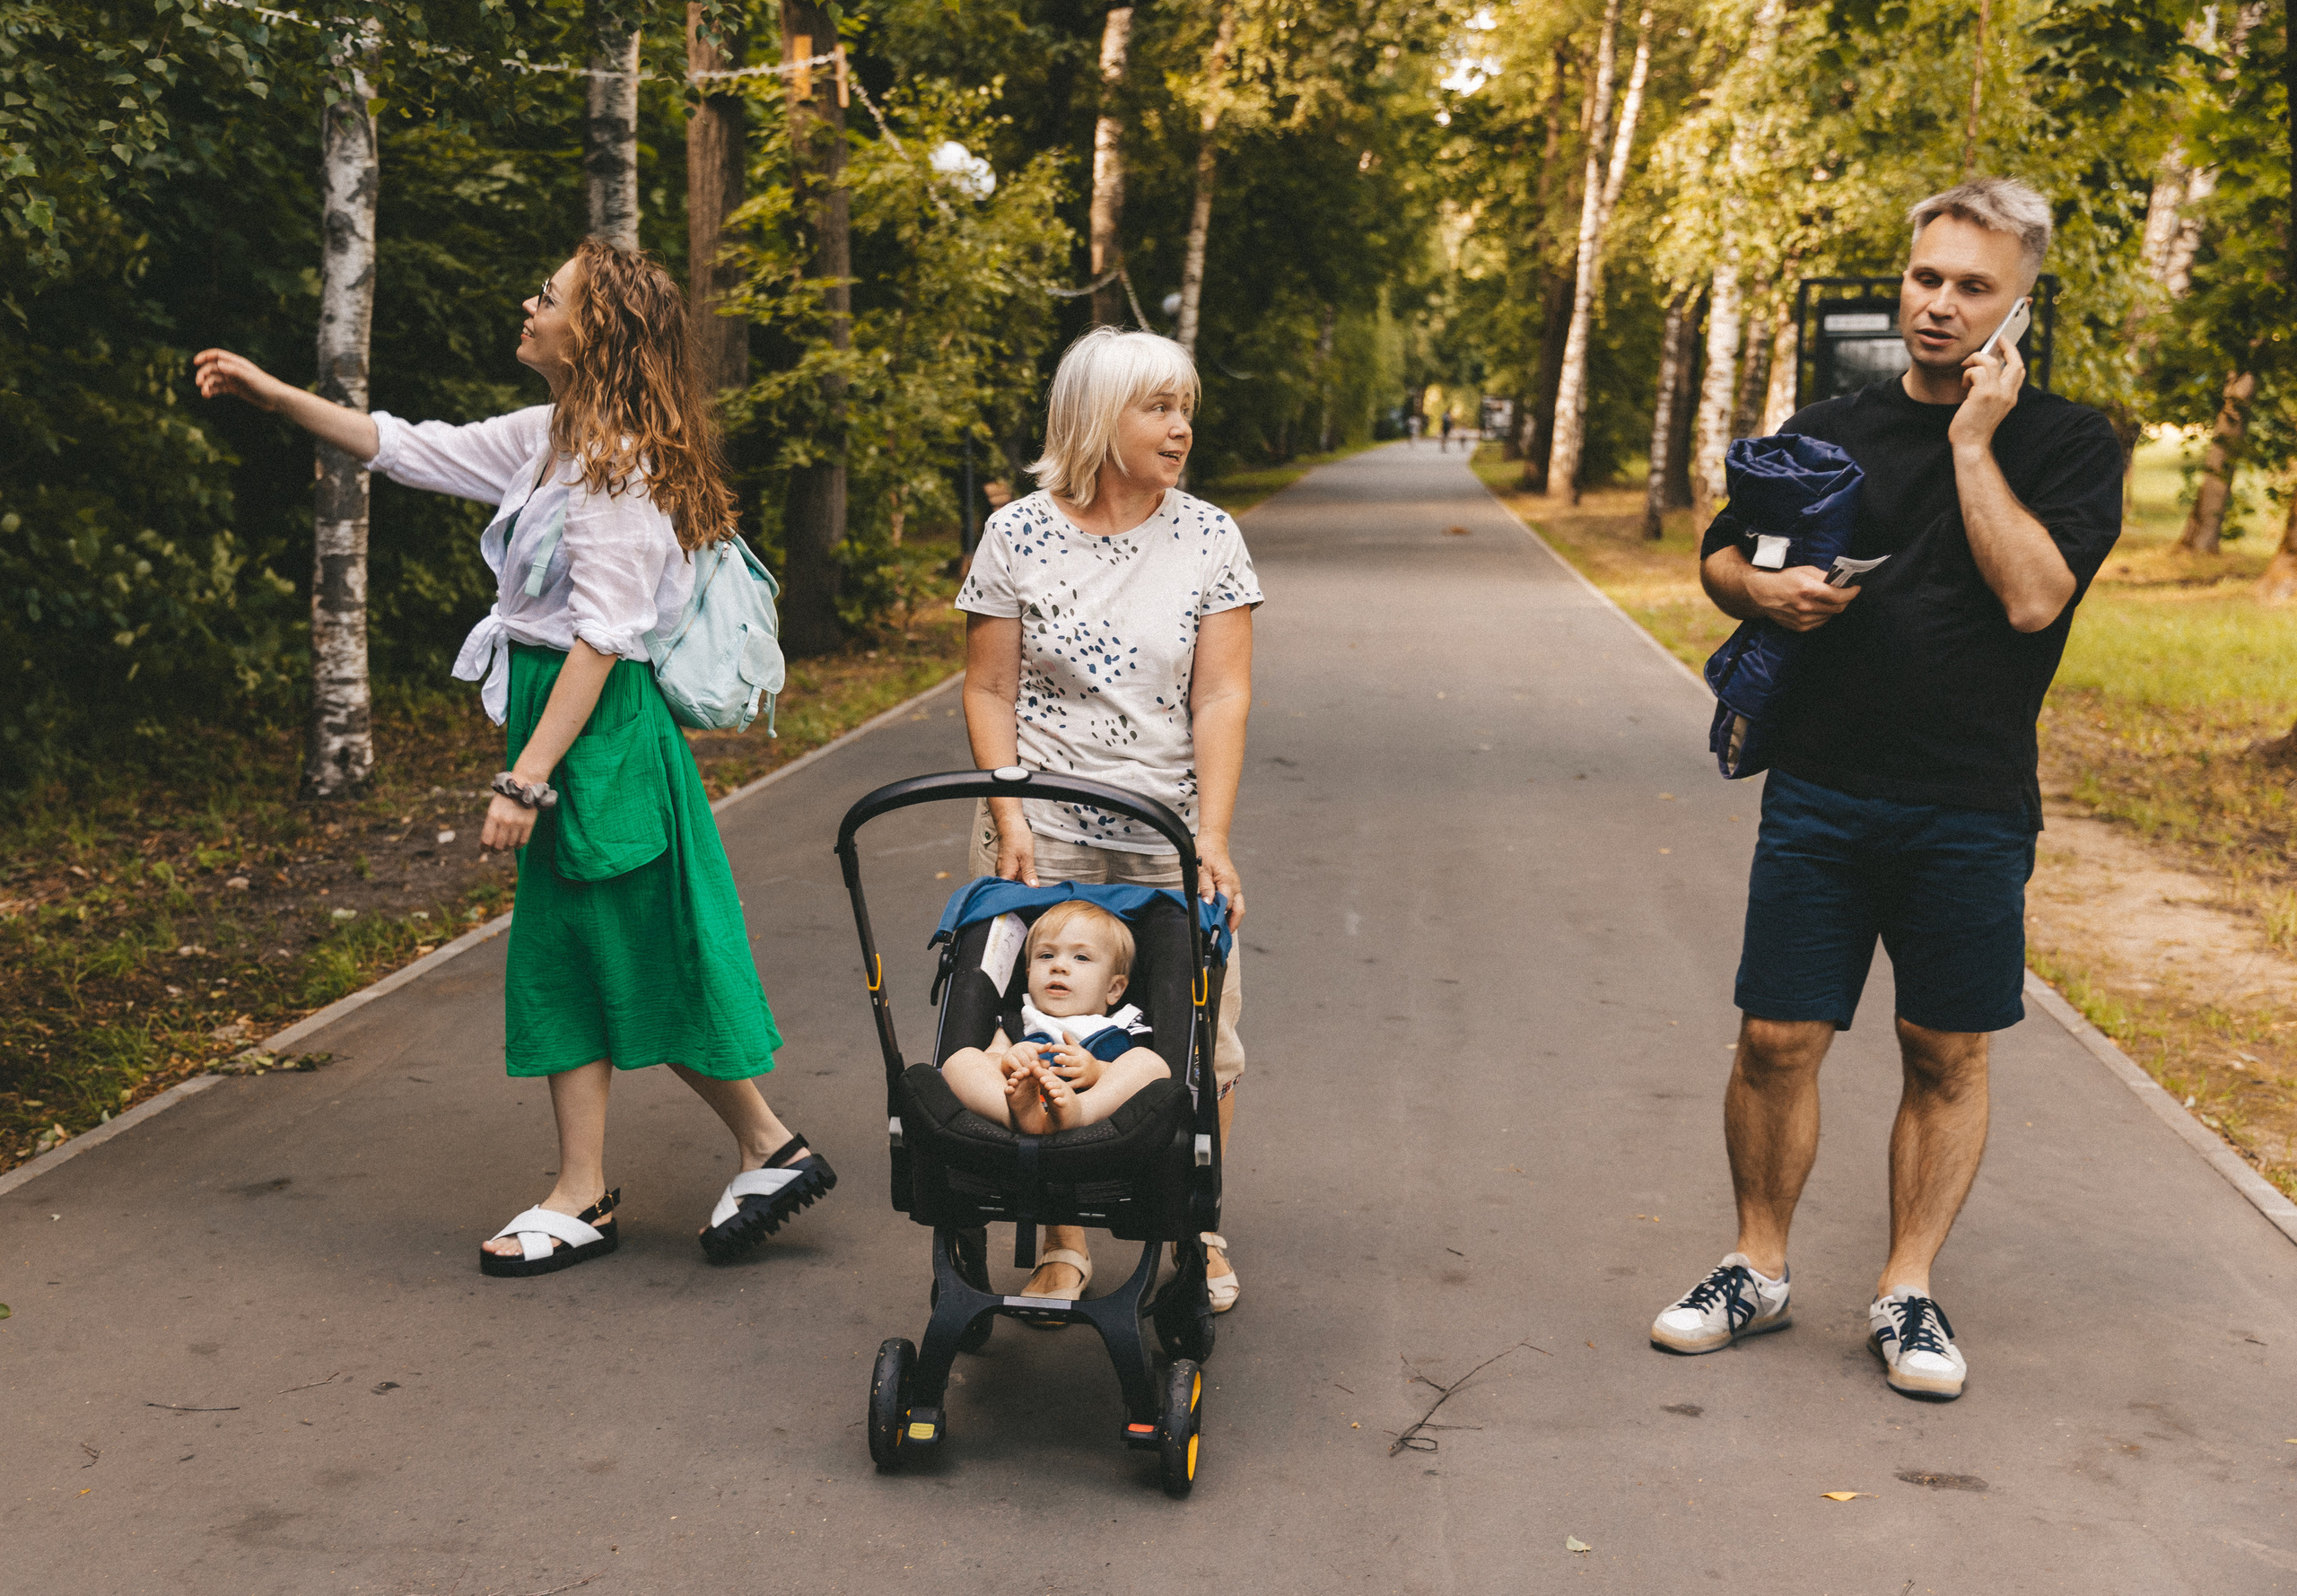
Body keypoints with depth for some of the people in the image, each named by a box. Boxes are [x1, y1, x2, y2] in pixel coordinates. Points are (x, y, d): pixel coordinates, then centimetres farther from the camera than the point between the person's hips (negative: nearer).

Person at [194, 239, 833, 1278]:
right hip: (562, 717, 10)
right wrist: (269, 393, 18)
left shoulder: (620, 466, -18)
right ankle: (582, 1197, 17)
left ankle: (772, 1151, 15)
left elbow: (600, 640, -21)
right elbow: (406, 449, 19)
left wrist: (524, 780, -22)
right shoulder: (549, 439, 10)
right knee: (567, 957, 11)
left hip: (603, 729, -10)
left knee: (646, 963, -1)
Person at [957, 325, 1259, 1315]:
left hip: (1169, 834, 1)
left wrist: (1212, 835, -13)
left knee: (1205, 1039, 1)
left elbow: (1223, 698, -4)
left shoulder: (1209, 537, 1)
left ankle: (1195, 1232, 23)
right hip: (1042, 834, -1)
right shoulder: (1018, 535, -1)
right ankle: (1063, 1244, 17)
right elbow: (988, 691, 2)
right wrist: (1008, 815, -9)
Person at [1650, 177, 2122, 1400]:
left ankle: (1905, 1293, 22)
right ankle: (1758, 1272, 21)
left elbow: (2032, 596, -16)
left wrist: (1972, 439, -12)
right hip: (1819, 793, 2)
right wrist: (1765, 589, -4)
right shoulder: (1825, 433, 10)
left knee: (1947, 1058, 7)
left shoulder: (2066, 446, 0)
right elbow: (1717, 558, 19)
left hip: (1971, 811, -2)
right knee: (1777, 1043, 3)